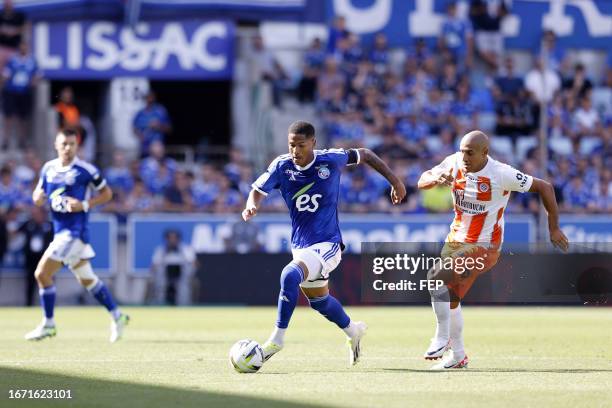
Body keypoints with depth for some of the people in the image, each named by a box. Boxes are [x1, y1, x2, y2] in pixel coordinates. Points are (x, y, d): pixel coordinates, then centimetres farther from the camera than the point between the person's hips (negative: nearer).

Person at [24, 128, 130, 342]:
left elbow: (107, 193, -1)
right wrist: (38, 197, -7)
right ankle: (117, 316, 27)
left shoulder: (85, 170, -10)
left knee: (42, 274, -9)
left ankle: (48, 324, 3)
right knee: (87, 279, 16)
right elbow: (38, 196, 17)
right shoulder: (48, 168, 8)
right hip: (60, 230, 7)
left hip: (76, 230, -7)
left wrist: (85, 205, -15)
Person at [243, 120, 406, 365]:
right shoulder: (281, 167, -7)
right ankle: (353, 331, 50)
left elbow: (363, 155, 3)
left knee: (290, 276, -30)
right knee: (319, 301, 22)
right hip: (300, 246, 6)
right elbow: (258, 191, 2)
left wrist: (395, 181, 8)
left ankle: (277, 339, -21)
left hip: (327, 244, -6)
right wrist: (252, 206, -23)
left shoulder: (330, 161, -13)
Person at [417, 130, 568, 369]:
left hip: (484, 247, -7)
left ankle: (442, 338, -10)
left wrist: (554, 228, -8)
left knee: (437, 277, -24)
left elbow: (544, 188, -13)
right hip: (456, 240, 7)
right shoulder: (454, 163, -7)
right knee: (449, 296, 14)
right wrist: (436, 179, -22)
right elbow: (422, 181, 3)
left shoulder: (501, 174, -22)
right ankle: (457, 355, 31)